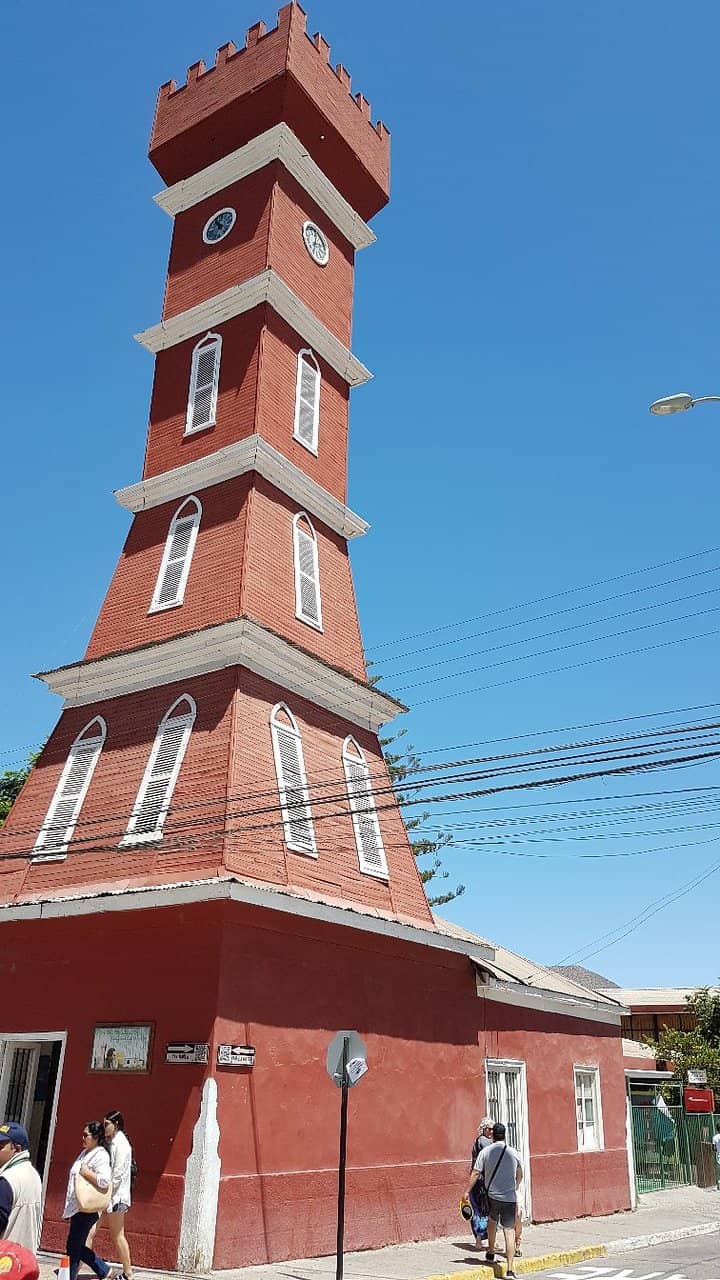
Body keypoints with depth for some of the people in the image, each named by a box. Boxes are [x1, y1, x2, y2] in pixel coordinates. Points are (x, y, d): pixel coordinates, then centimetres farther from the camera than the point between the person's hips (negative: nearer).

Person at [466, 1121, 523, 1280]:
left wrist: (467, 1191, 3)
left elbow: (475, 1173, -6)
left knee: (492, 1220, 28)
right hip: (510, 1198, -1)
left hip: (491, 1195, 1)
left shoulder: (485, 1152, -3)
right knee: (509, 1231, 0)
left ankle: (491, 1254, 36)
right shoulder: (513, 1153, 2)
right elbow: (519, 1175, 18)